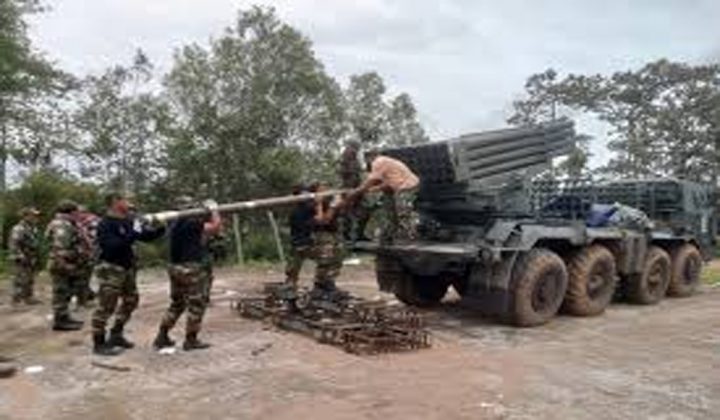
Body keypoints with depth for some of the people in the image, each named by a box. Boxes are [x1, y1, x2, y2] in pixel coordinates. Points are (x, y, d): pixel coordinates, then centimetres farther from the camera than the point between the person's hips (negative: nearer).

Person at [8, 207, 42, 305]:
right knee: (21, 280, -5)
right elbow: (14, 245, -20)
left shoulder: (34, 229, 14)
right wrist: (20, 257, -22)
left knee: (30, 280, 12)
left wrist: (37, 260, 18)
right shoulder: (18, 229, -14)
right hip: (21, 261, -9)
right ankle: (17, 300, 2)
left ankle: (29, 298, 18)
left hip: (31, 261, 9)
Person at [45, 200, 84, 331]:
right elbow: (60, 247, -25)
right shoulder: (61, 225, -16)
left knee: (65, 294, 16)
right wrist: (64, 265, -27)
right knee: (61, 294, -4)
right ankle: (60, 321, 2)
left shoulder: (67, 225, 18)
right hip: (63, 266, -11)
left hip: (69, 265, 11)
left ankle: (64, 318, 25)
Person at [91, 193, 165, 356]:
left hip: (127, 268, 9)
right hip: (110, 269, -9)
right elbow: (112, 246, -29)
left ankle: (116, 334, 31)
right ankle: (98, 344, 4)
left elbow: (147, 236, 14)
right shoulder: (105, 224, -16)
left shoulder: (128, 221, 7)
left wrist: (160, 229, -3)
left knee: (131, 300, 17)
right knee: (106, 306, -5)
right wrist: (133, 234, -31)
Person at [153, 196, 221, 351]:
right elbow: (215, 227, -16)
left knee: (176, 304, 19)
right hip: (189, 269, -9)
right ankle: (191, 340, 8)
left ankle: (162, 337, 20)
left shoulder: (175, 224, 13)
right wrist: (213, 210, -4)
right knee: (196, 304, 3)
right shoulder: (191, 223, -14)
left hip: (175, 268, 9)